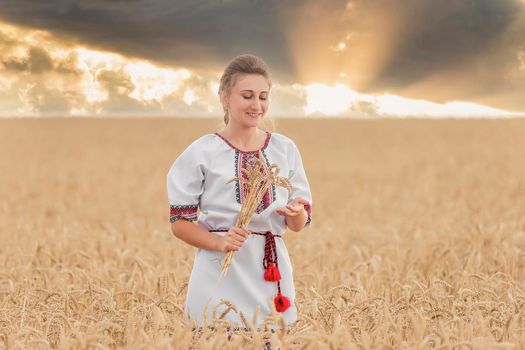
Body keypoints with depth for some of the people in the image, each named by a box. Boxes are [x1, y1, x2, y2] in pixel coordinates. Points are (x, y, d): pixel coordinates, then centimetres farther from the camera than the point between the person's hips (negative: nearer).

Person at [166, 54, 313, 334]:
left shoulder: (285, 149, 7)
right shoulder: (202, 153, -2)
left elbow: (299, 224, 10)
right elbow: (179, 223, 0)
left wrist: (296, 213, -13)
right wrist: (219, 242, -16)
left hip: (272, 275, 3)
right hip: (220, 279, -3)